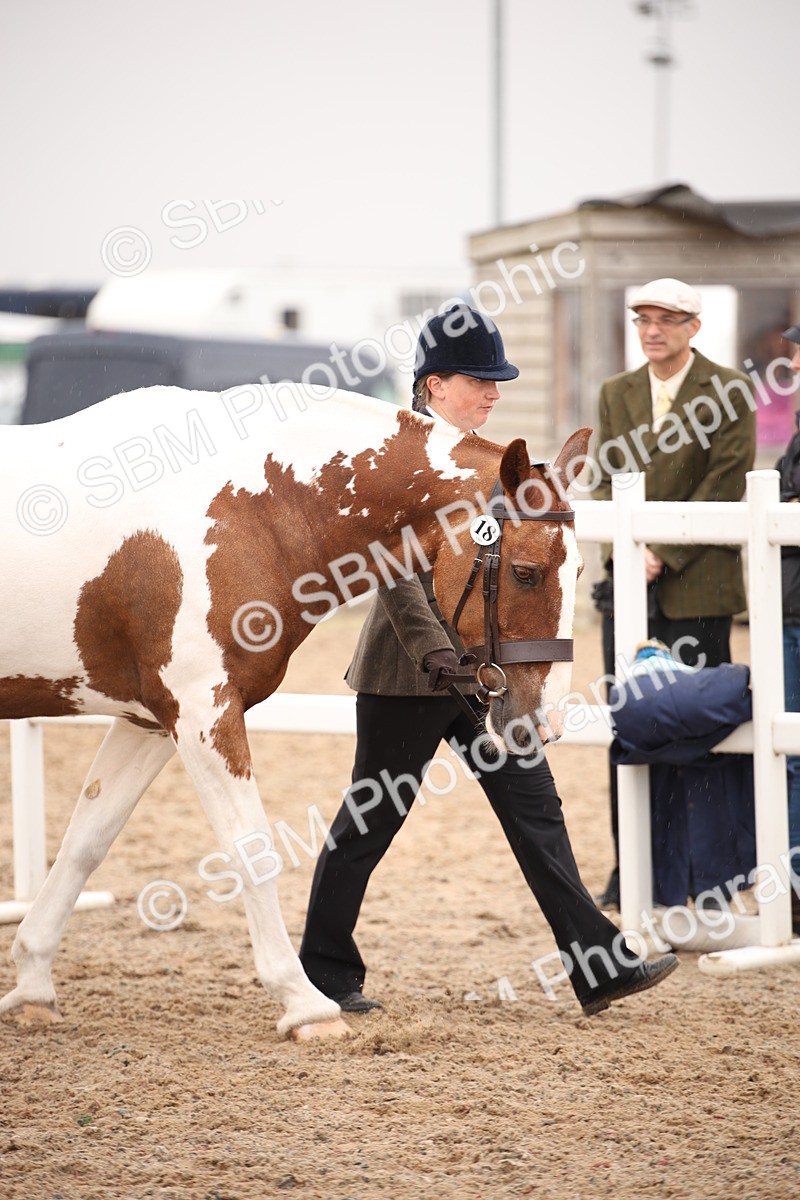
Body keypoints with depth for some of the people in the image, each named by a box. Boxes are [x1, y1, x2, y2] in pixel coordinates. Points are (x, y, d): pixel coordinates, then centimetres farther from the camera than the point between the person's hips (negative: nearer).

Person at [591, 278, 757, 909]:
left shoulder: (728, 390, -3)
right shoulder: (617, 392, 13)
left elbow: (726, 483, -9)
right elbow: (606, 477, 11)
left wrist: (664, 555, -13)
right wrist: (622, 548, -7)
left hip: (696, 582, -5)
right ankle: (631, 871, 10)